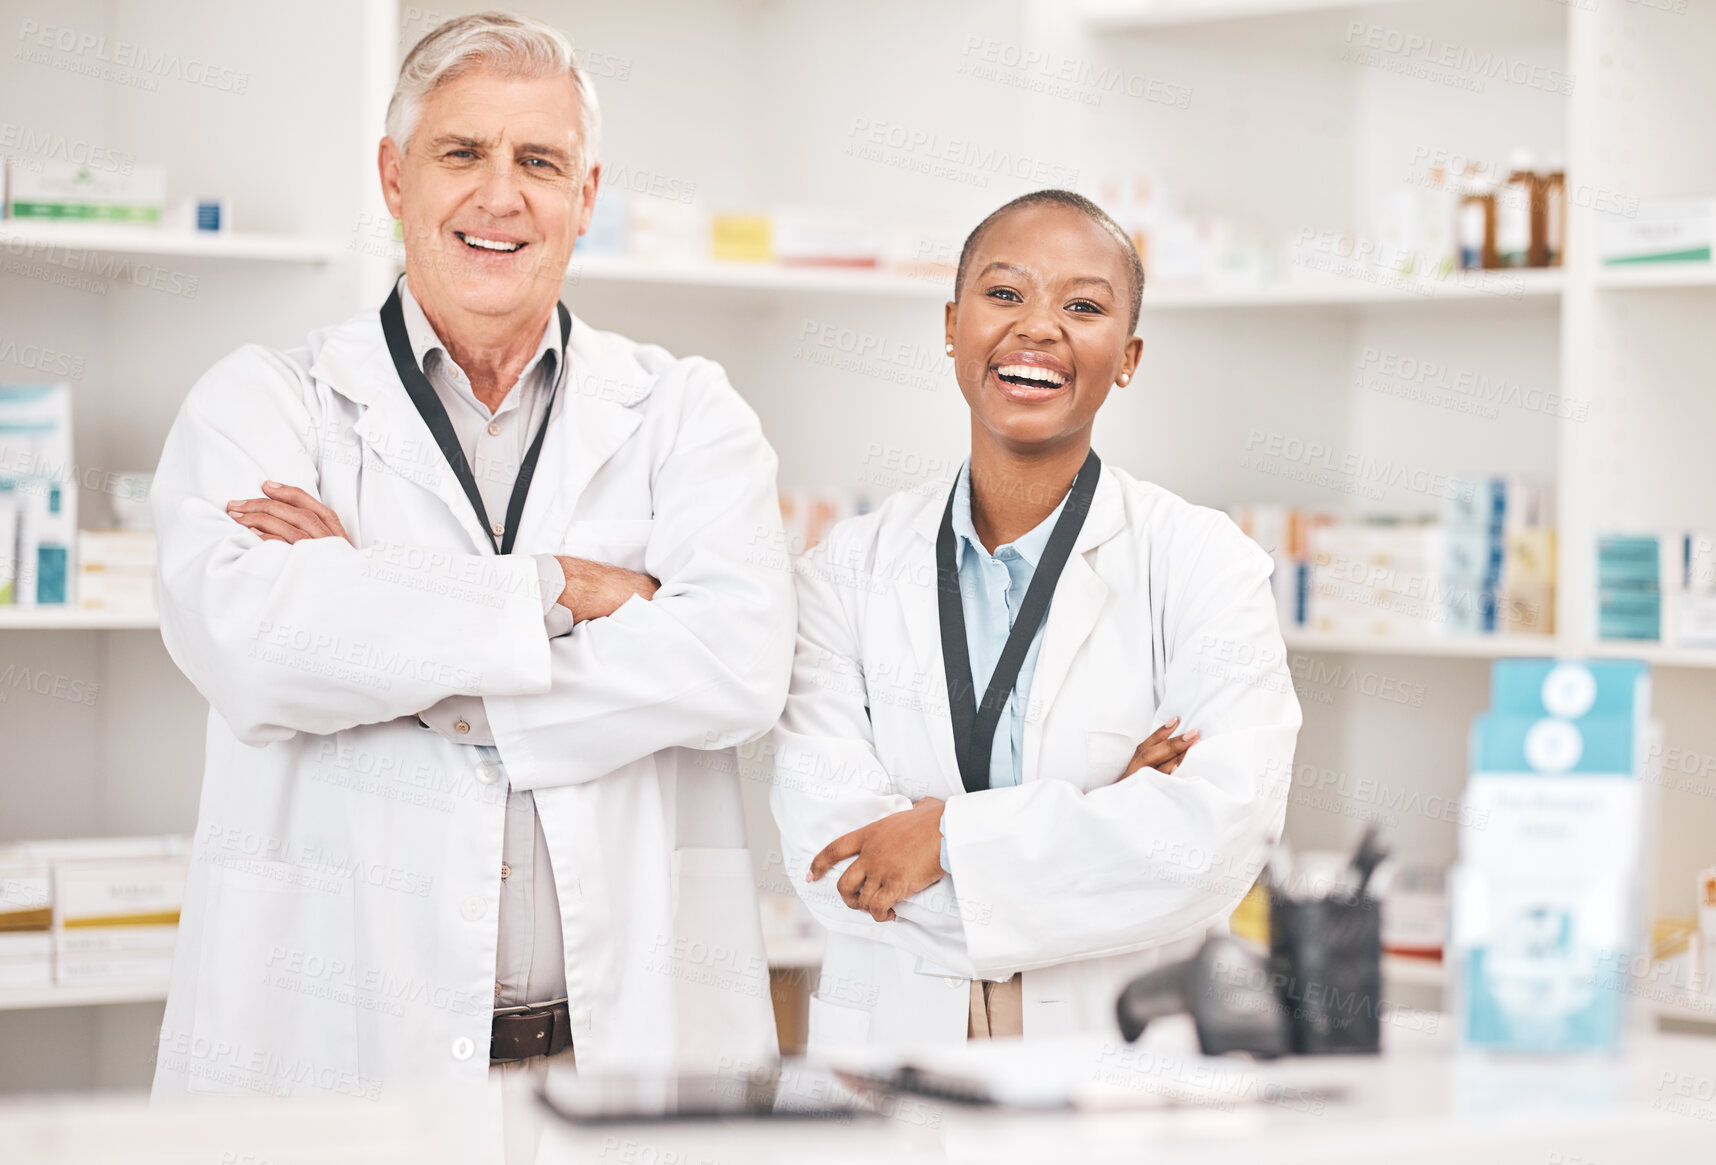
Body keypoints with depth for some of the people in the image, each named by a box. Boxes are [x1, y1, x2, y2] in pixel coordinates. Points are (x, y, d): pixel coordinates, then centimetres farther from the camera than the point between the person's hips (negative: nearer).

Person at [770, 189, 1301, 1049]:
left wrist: (955, 839, -11)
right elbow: (824, 846, -4)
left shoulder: (1205, 563, 4)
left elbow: (1224, 825, -10)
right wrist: (1098, 820, -10)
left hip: (1128, 1054, -2)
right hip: (896, 1042, 2)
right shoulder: (850, 568, 8)